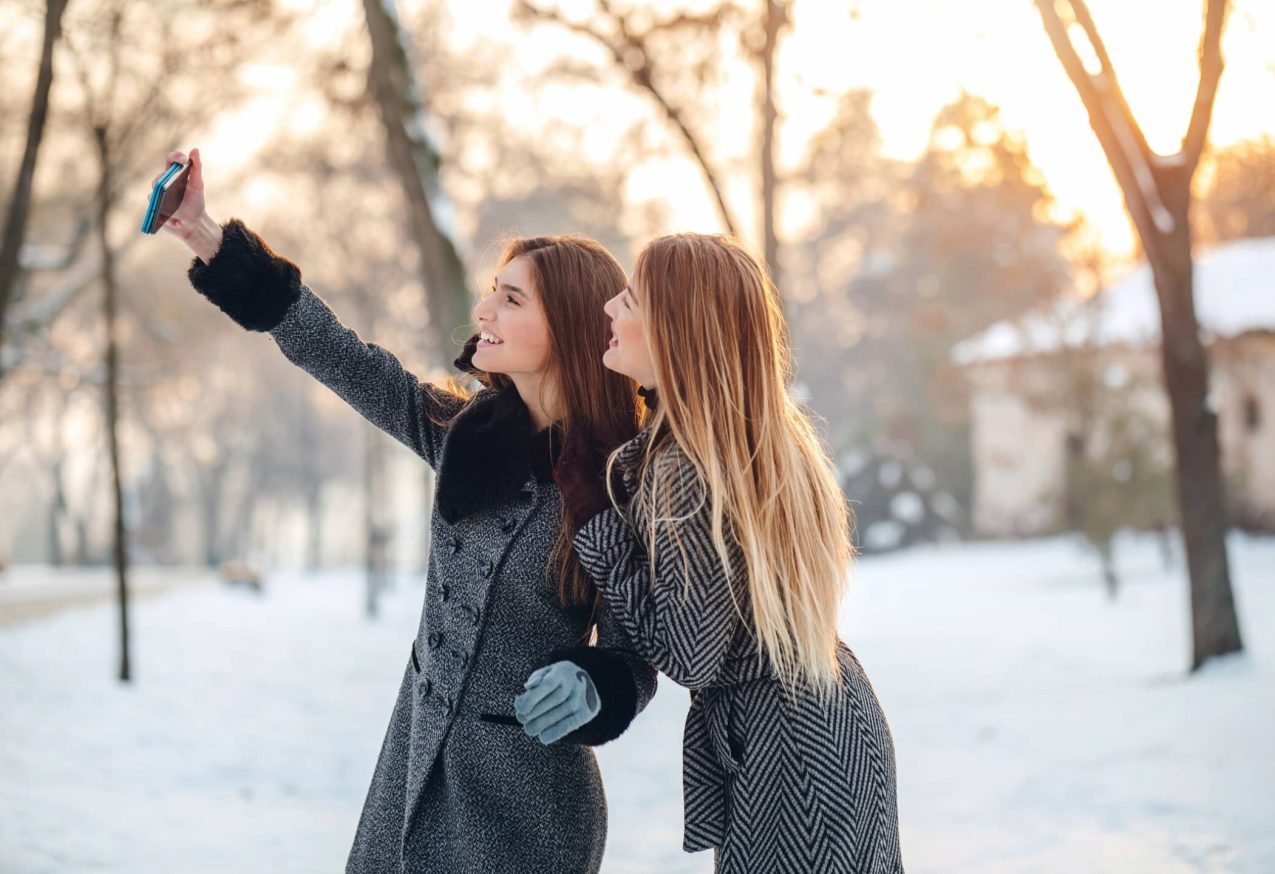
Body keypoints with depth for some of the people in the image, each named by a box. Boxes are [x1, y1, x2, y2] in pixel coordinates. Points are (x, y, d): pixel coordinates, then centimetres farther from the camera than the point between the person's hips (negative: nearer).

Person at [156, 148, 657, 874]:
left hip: (526, 793, -5)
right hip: (418, 760, 5)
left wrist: (590, 689, -33)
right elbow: (342, 358, 2)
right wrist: (206, 237, 0)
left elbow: (634, 656, -10)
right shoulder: (467, 433, 0)